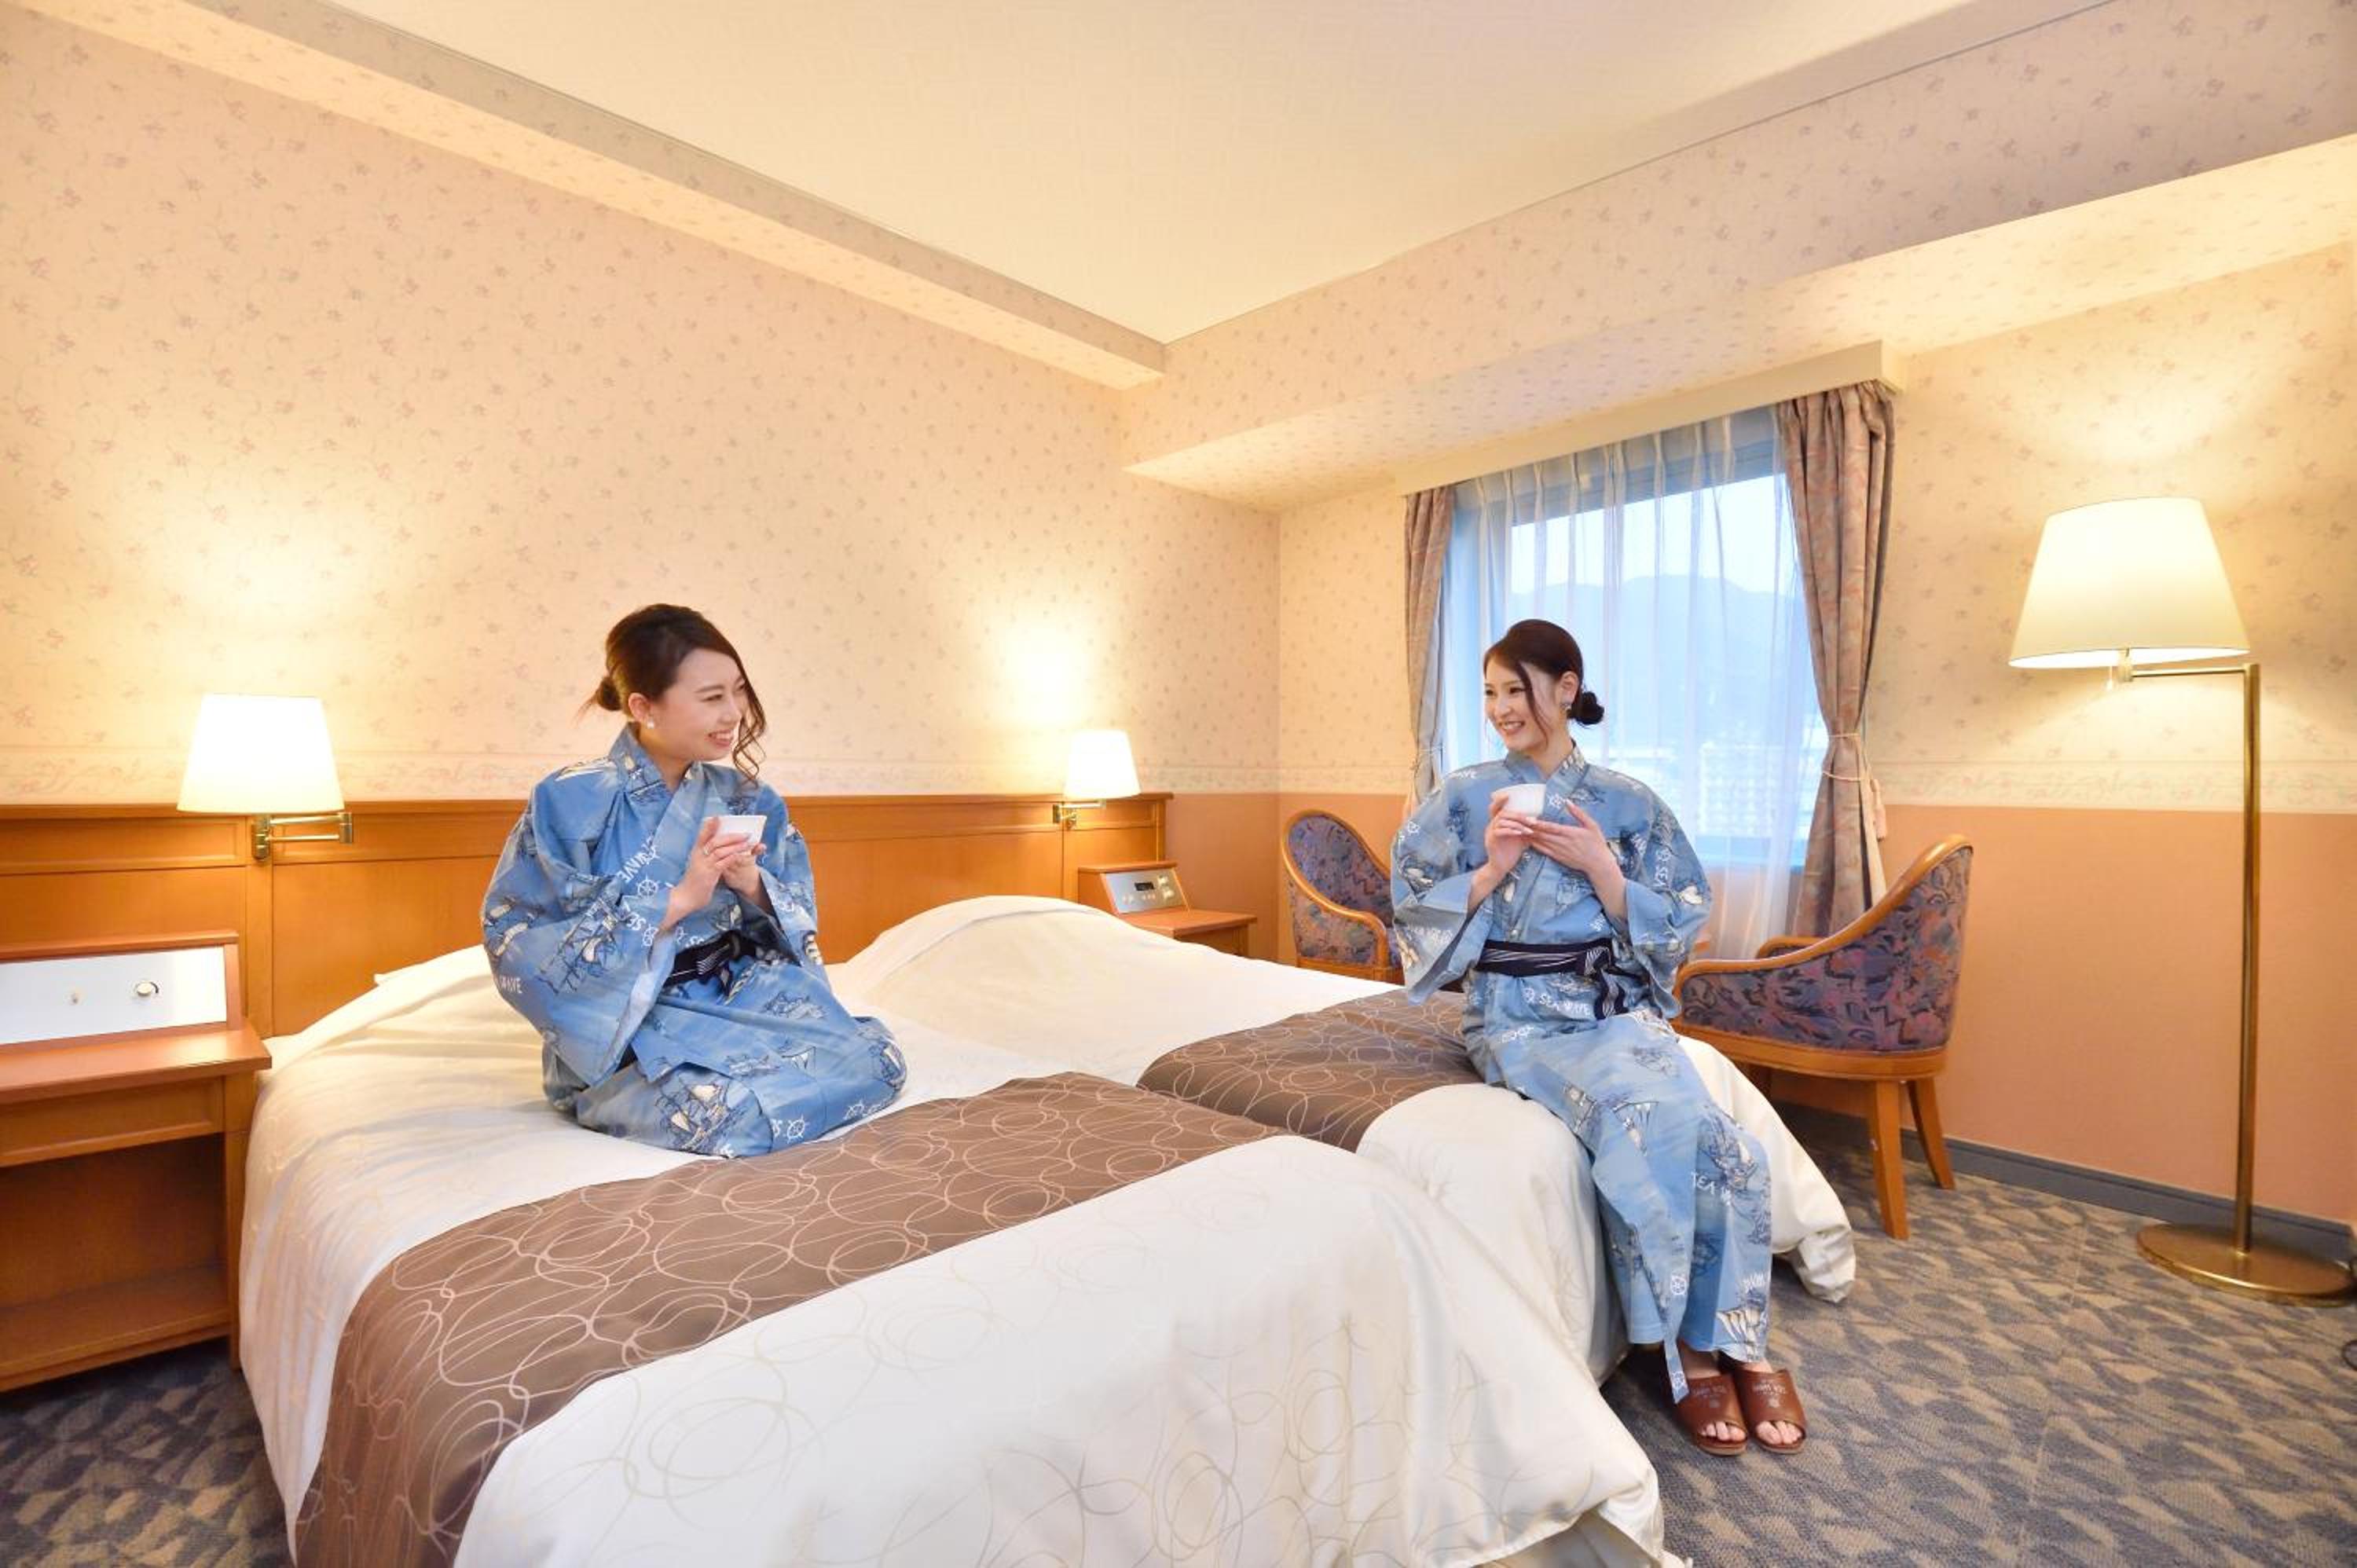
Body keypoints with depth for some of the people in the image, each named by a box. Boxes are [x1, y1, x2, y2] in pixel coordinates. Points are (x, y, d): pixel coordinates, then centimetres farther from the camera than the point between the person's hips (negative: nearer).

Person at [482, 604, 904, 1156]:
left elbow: (799, 921, 6)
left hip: (740, 999, 4)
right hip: (628, 1027, -4)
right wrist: (679, 900, -22)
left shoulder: (742, 798, 4)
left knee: (876, 1060, -19)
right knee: (733, 1112, -33)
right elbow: (521, 950, -15)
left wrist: (753, 886, -17)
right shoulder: (570, 801, -10)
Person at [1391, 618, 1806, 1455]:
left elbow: (1676, 927, 6)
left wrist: (1601, 868, -10)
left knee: (1716, 1136, -24)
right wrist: (1493, 868, -13)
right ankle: (1691, 1347, -7)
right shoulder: (1464, 796, 2)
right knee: (1643, 1113, -28)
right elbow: (1416, 915, 1)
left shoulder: (1630, 803, 6)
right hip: (1520, 1015, -2)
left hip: (1618, 1004, 3)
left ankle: (1734, 1338, 1)